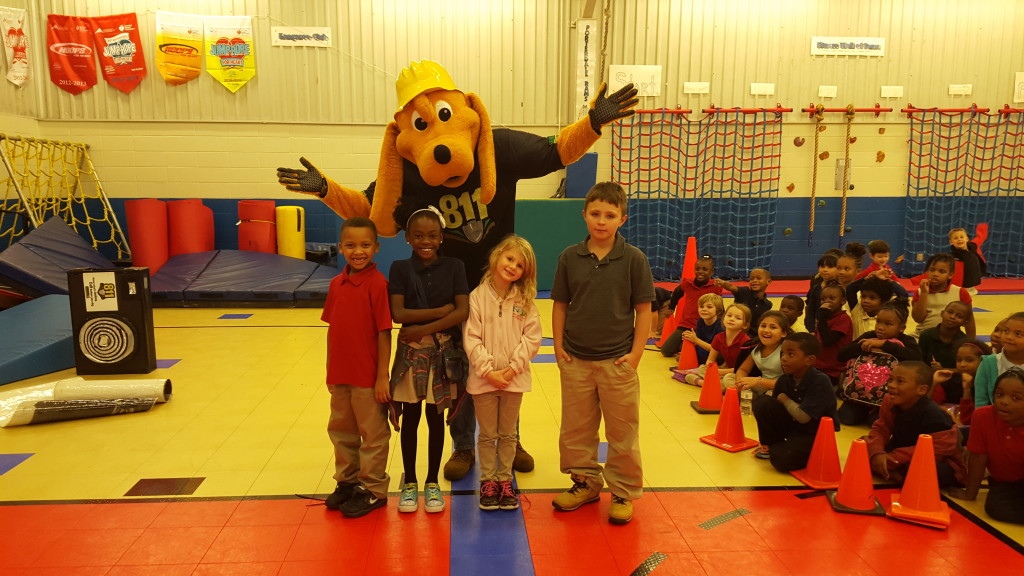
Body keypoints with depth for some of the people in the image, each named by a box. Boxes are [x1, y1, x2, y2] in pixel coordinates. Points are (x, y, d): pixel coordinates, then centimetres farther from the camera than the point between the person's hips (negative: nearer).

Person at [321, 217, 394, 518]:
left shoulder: (377, 283, -15)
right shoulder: (336, 283, 4)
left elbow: (384, 333, -15)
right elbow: (332, 329, 9)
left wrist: (382, 377, -14)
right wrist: (330, 372, 11)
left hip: (368, 377, -7)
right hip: (340, 375, 7)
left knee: (372, 434, 8)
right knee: (341, 430, 20)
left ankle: (372, 490, 23)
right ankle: (347, 481, 37)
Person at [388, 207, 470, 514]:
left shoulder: (454, 267, -2)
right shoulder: (400, 268, -2)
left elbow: (463, 312, -11)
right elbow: (398, 313, -12)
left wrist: (424, 328, -17)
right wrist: (440, 311, -15)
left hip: (442, 350, 0)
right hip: (410, 351, 0)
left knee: (436, 417, 10)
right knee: (410, 417, 9)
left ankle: (432, 483, 24)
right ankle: (409, 482, 25)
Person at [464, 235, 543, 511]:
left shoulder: (525, 300, -3)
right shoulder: (478, 296, -8)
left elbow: (532, 338, -5)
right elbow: (471, 338, -11)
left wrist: (512, 368, -14)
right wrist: (488, 371, -16)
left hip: (514, 378, 2)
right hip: (483, 377, -1)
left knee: (508, 434, 16)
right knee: (487, 435, 13)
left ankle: (505, 481, 30)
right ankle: (487, 481, 27)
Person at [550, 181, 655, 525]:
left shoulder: (633, 259, -6)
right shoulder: (570, 257, -1)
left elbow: (644, 309, -3)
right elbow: (559, 304, 5)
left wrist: (636, 353, -7)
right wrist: (558, 346, -1)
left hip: (617, 361, -2)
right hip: (575, 361, 2)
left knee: (623, 432, 9)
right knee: (575, 429, 14)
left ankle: (623, 493, 25)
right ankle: (585, 482, 33)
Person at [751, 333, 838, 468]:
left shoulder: (820, 382, -23)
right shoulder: (784, 380, -4)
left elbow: (803, 416, -27)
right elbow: (774, 411, 5)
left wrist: (785, 400, -13)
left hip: (815, 435, -6)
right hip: (792, 428, 6)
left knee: (781, 459, -31)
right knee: (762, 402, -16)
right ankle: (769, 446, 4)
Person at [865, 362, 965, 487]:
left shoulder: (934, 415, -26)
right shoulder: (890, 403, -6)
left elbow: (934, 451, -31)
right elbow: (880, 430, -6)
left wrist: (892, 458, -35)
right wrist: (877, 452, -30)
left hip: (940, 463, -6)